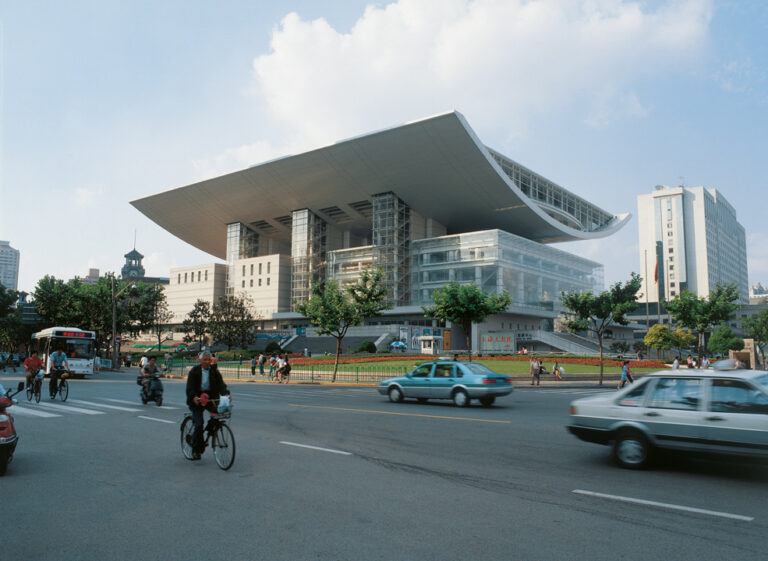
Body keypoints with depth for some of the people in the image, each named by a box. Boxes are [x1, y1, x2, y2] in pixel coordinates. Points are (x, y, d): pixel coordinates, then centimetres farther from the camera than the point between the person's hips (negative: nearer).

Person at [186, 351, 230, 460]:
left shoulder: (214, 370, 5)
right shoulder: (194, 371, -3)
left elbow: (221, 383, -4)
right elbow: (190, 388, -11)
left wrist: (226, 393, -24)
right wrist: (194, 397, -31)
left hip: (211, 398, 2)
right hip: (197, 399, -2)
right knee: (199, 424, -10)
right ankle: (196, 450, 4)